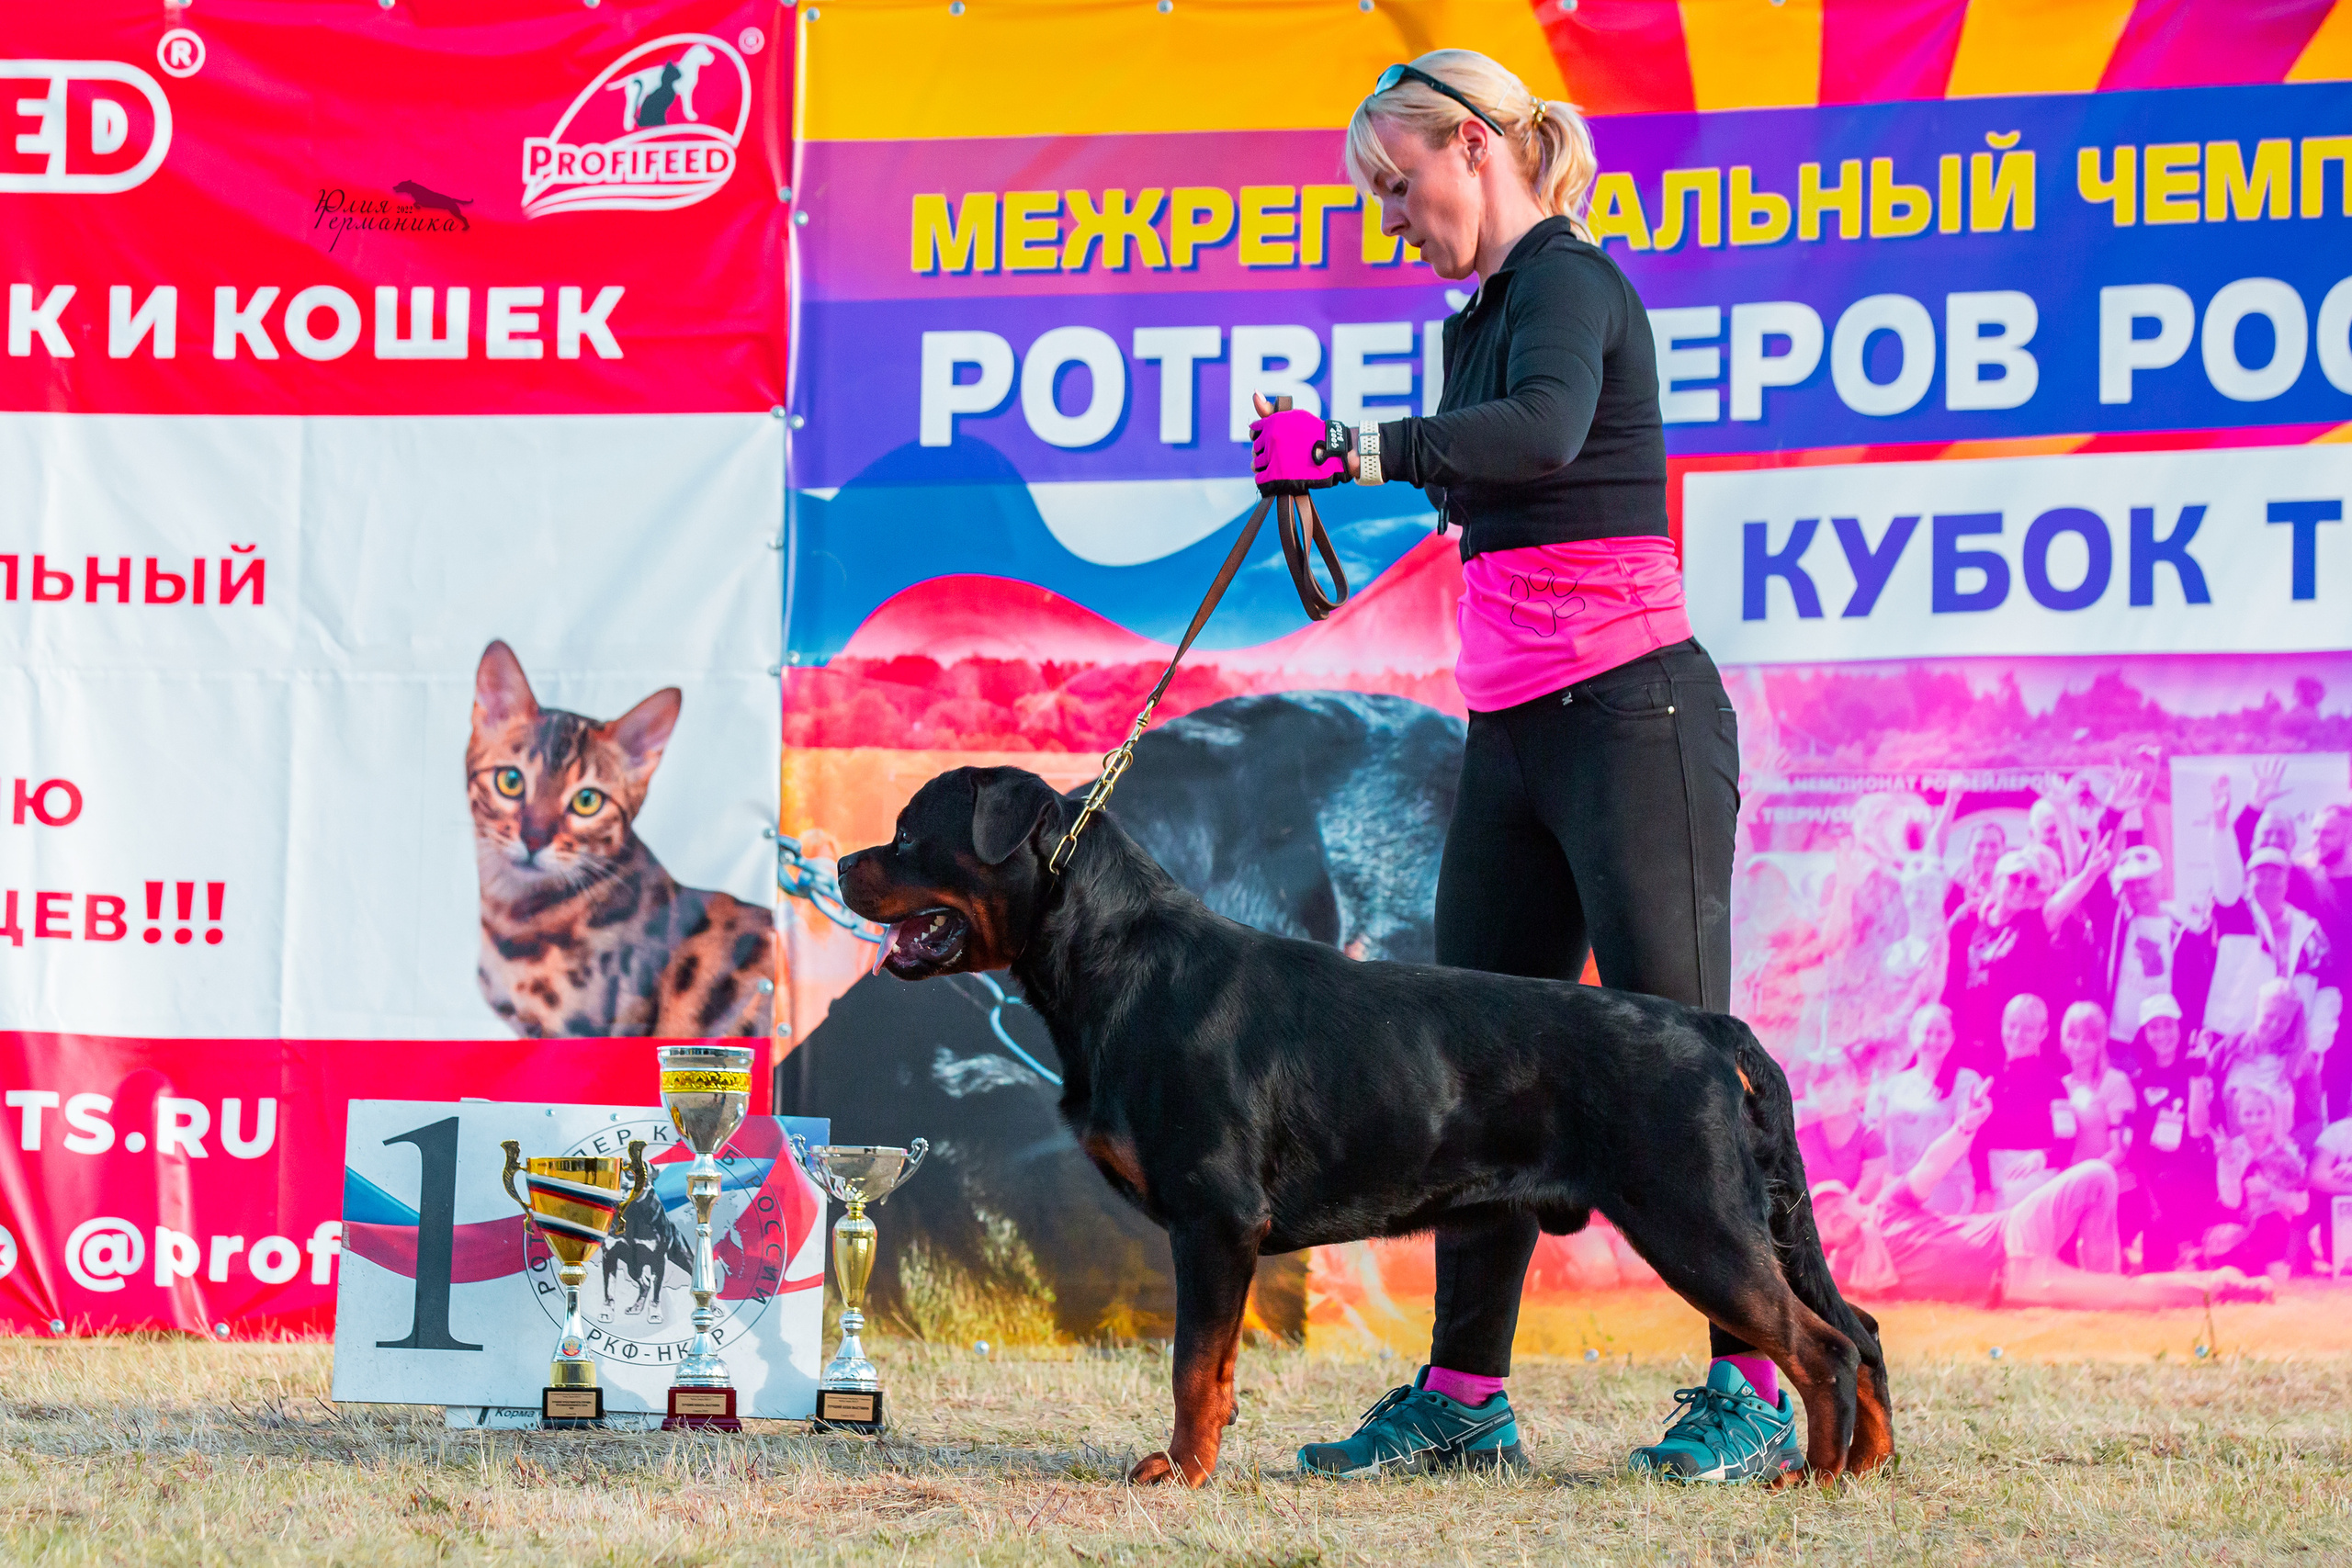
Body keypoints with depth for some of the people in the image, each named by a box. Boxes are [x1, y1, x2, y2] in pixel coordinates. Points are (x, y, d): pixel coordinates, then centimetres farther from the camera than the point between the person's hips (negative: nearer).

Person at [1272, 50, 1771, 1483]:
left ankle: (1757, 1394, -6)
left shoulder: (1567, 279, -10)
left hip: (1630, 717, -9)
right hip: (1513, 736, 9)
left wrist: (1356, 443, -35)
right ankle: (1463, 1394, 10)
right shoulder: (1492, 310, 18)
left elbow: (1545, 434, -32)